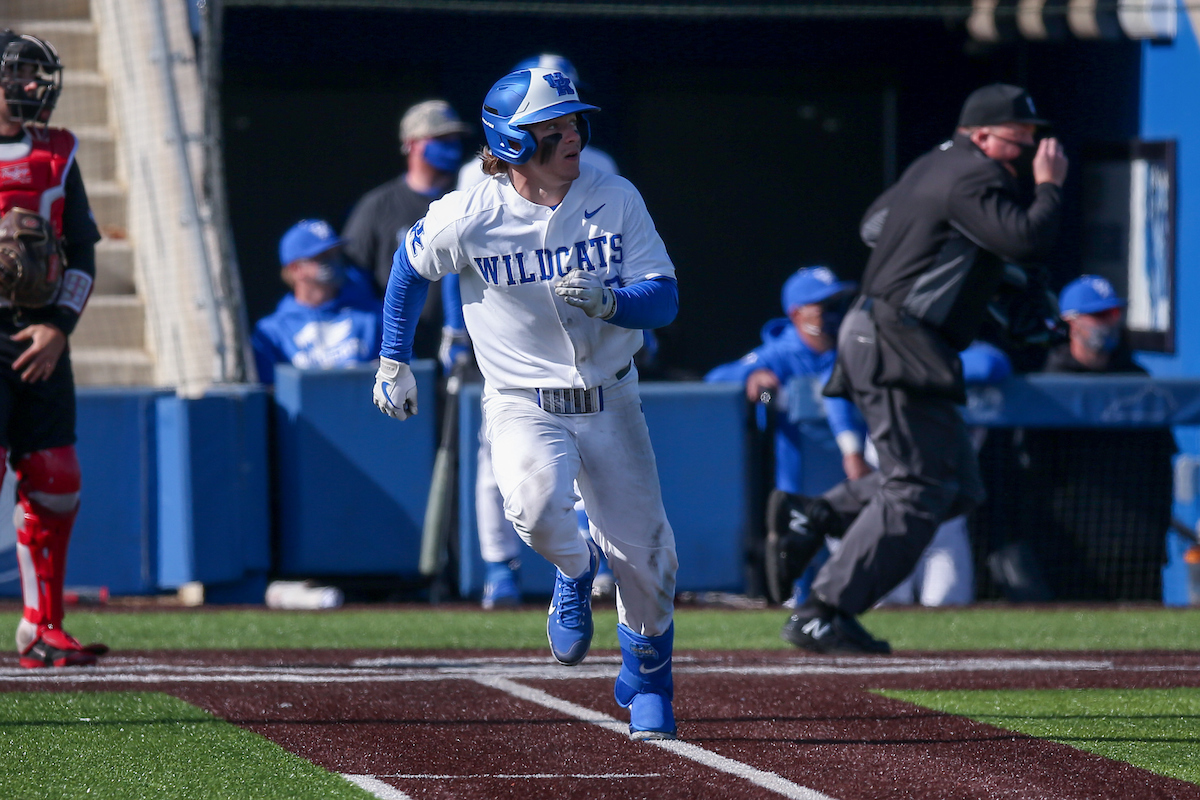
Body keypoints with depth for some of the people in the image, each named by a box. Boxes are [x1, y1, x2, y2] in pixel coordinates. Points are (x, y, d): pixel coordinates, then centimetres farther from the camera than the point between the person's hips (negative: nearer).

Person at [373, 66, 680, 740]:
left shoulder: (616, 200, -8)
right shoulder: (468, 218, -13)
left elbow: (664, 300, -10)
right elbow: (410, 267, 7)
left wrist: (604, 300, -30)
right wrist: (394, 362, 11)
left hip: (609, 402, 2)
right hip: (523, 407, -2)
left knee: (645, 557, 6)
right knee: (538, 508, -32)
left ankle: (647, 681, 33)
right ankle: (575, 568, 5)